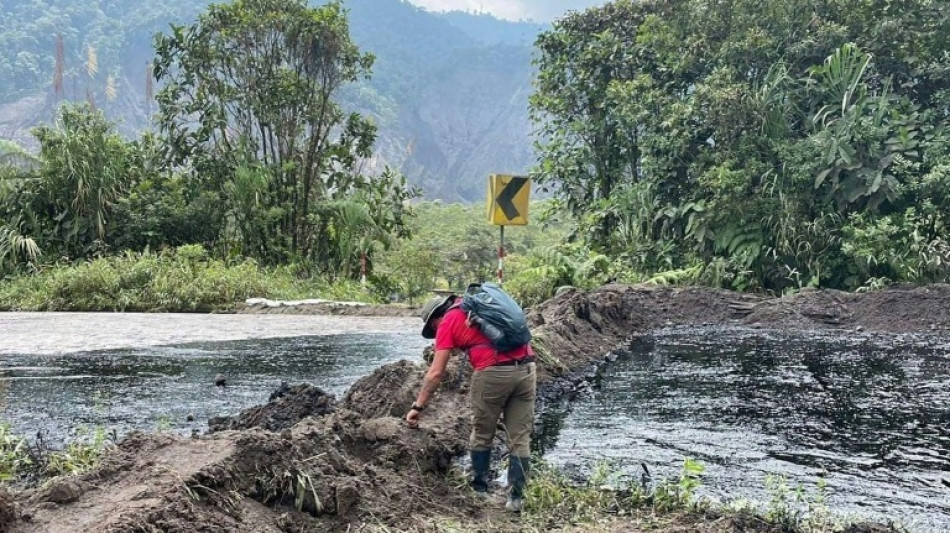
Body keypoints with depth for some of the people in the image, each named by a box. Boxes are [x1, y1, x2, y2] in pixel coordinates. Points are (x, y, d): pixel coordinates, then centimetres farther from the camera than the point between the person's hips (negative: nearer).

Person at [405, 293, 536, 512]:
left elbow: (436, 373, 3)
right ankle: (515, 498, 10)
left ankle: (479, 490, 25)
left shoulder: (448, 322, 8)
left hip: (493, 373, -5)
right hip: (526, 368, 5)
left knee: (482, 435, 15)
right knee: (520, 439, 9)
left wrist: (418, 407, 9)